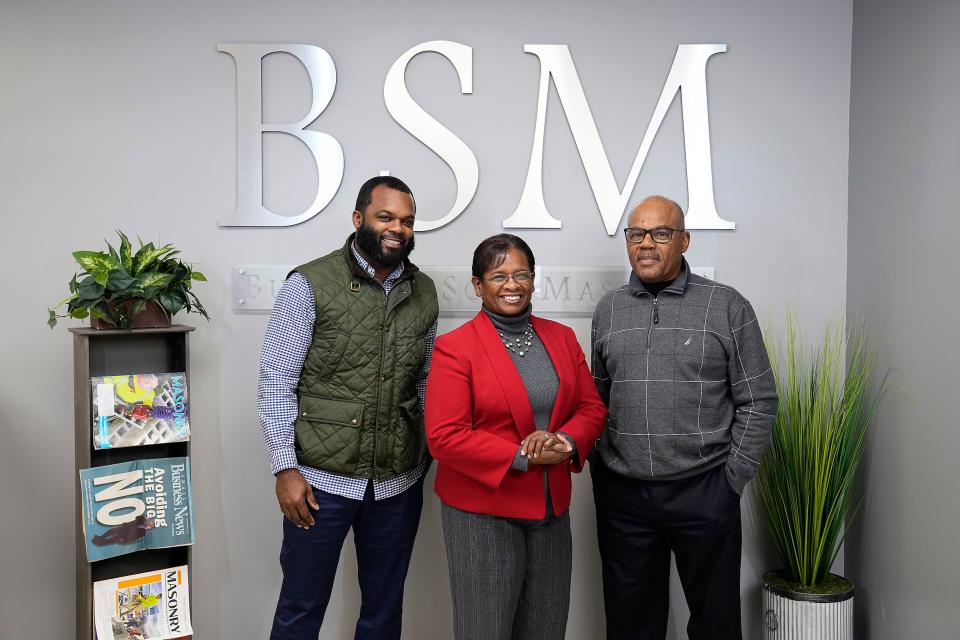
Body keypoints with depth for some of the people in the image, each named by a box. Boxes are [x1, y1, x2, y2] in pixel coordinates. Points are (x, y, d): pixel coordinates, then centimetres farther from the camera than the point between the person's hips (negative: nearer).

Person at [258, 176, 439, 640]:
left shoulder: (423, 293, 5)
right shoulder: (310, 285, -8)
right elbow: (276, 381, -8)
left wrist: (431, 454, 6)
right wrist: (285, 468, -12)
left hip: (399, 482, 4)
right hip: (321, 479, -4)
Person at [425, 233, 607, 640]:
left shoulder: (562, 338, 6)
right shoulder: (454, 347, -11)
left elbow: (592, 408, 8)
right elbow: (443, 437, -16)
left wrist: (565, 442, -13)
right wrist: (521, 457, -19)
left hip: (551, 507, 5)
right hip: (481, 511, -5)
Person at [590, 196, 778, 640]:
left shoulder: (727, 307, -4)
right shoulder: (608, 311, 6)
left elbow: (758, 402, -2)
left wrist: (731, 480, -5)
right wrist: (600, 470, 6)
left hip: (704, 492, -2)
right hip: (621, 494, 3)